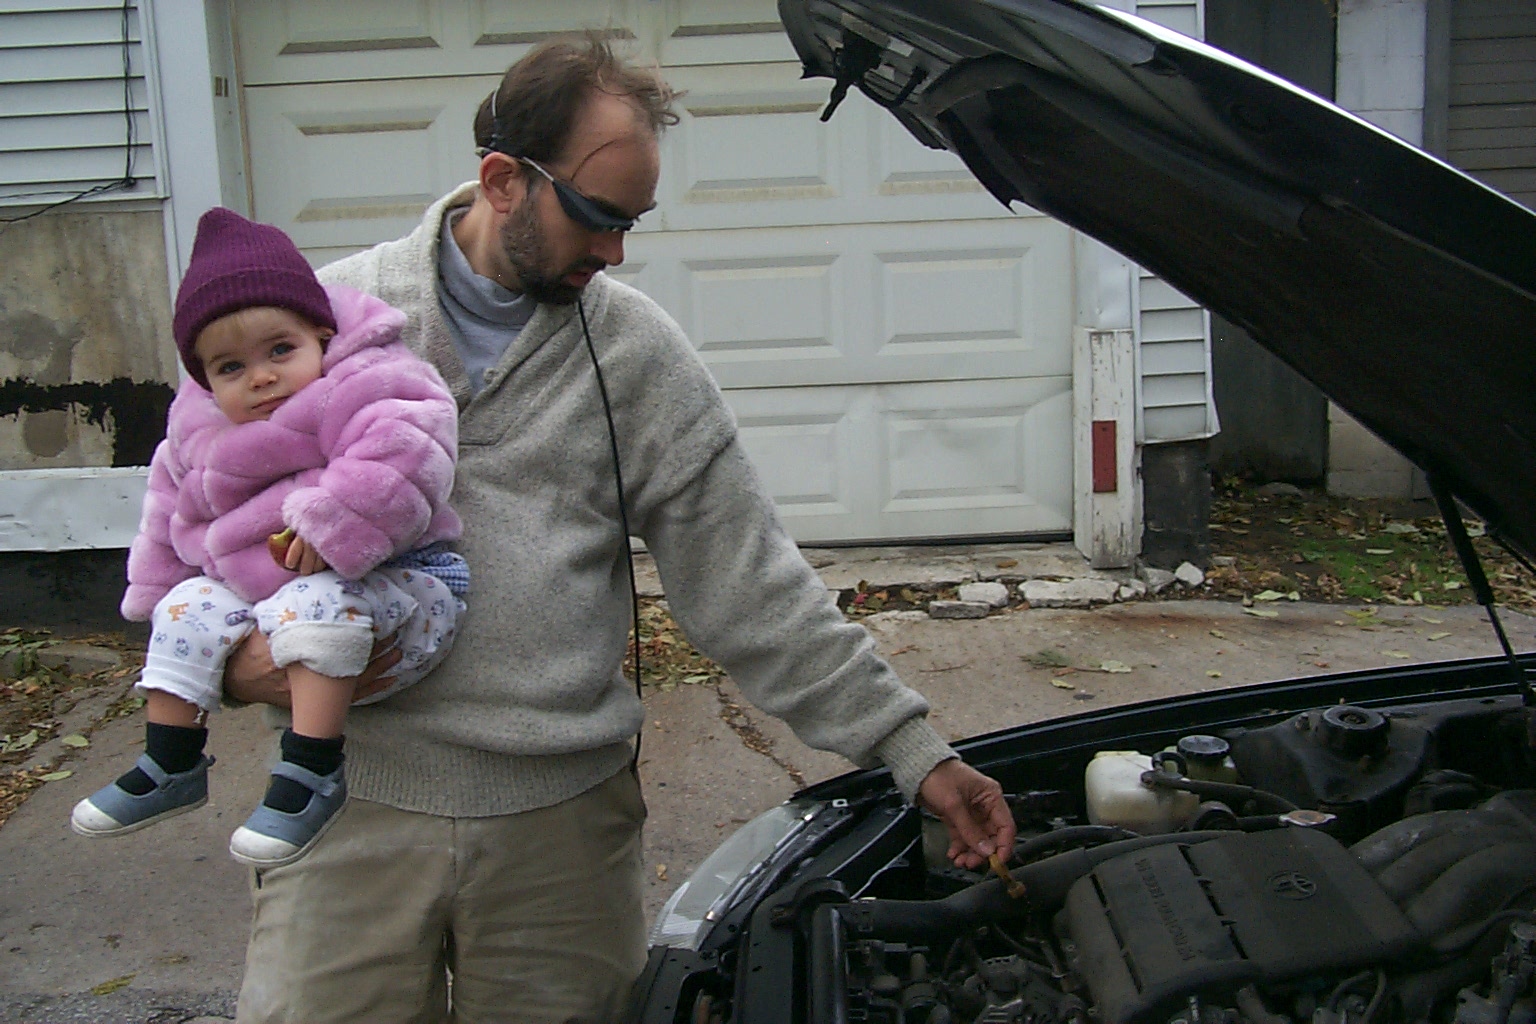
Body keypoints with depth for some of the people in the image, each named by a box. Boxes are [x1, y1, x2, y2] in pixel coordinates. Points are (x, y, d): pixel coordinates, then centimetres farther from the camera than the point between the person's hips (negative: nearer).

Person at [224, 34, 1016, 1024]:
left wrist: (917, 753, -3)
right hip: (353, 805, 0)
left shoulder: (642, 353, 1)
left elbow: (755, 591, 0)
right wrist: (233, 656, -12)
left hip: (567, 816, 1)